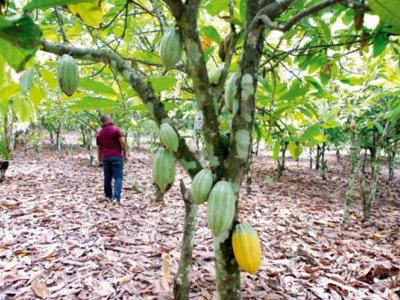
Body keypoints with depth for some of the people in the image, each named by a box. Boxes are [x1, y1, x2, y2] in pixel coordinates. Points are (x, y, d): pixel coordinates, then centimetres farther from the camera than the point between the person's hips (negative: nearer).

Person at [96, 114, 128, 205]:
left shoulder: (99, 133, 10)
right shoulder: (116, 129, -5)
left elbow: (99, 148, 12)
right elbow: (122, 143, -12)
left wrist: (100, 161, 17)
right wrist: (125, 154, -4)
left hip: (105, 157, 5)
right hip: (116, 157, -5)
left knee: (107, 178, 12)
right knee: (118, 178, -4)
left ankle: (108, 196, 20)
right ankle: (117, 197, -15)